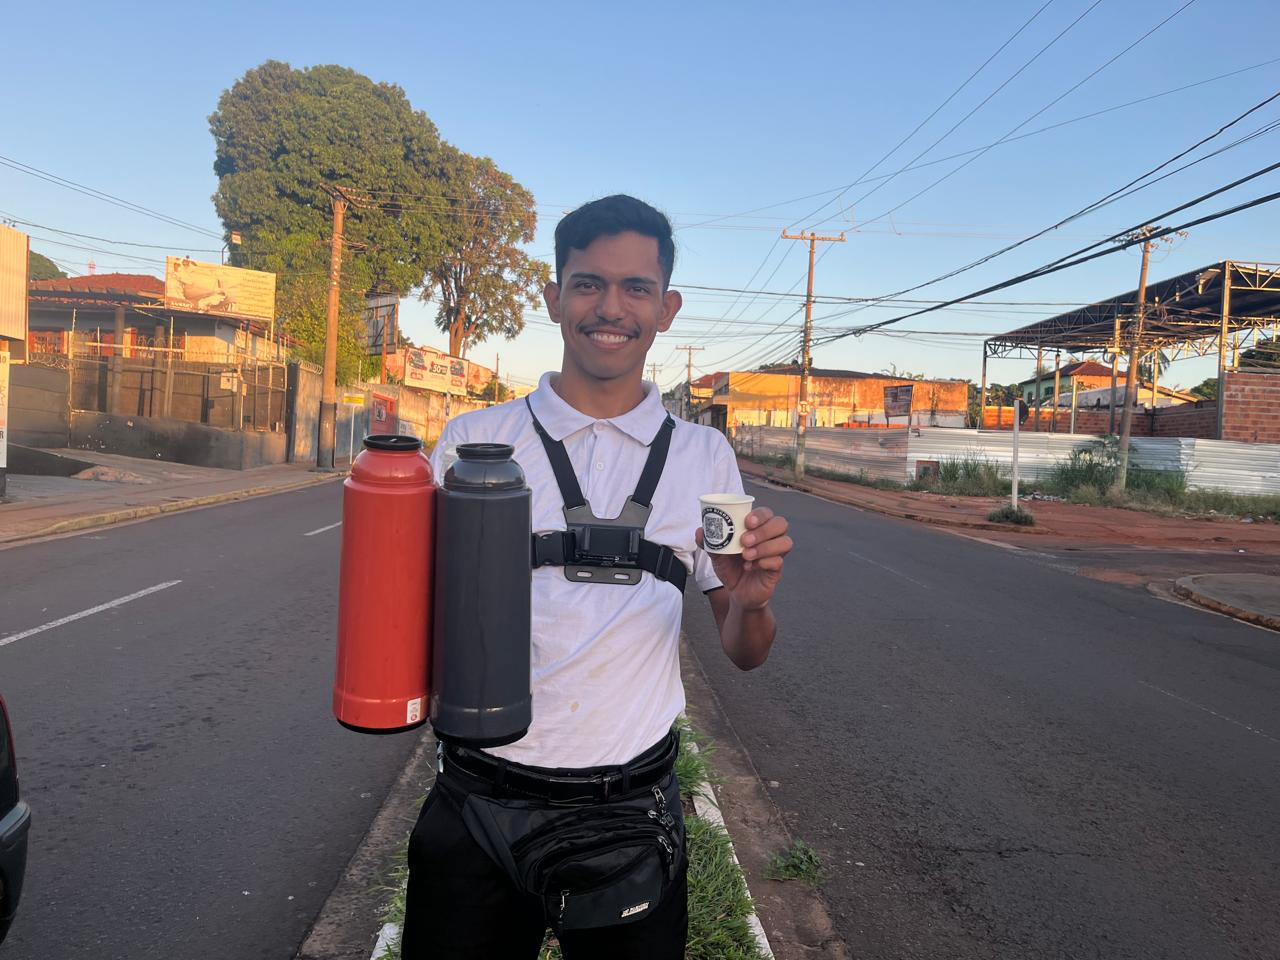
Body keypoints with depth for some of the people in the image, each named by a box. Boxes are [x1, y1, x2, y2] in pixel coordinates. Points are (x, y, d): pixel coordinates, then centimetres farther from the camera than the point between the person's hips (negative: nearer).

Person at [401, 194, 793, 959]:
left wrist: (751, 602, -17)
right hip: (478, 804, 0)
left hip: (629, 816, 1)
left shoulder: (704, 456, 2)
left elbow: (743, 653, 5)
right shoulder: (473, 441, -2)